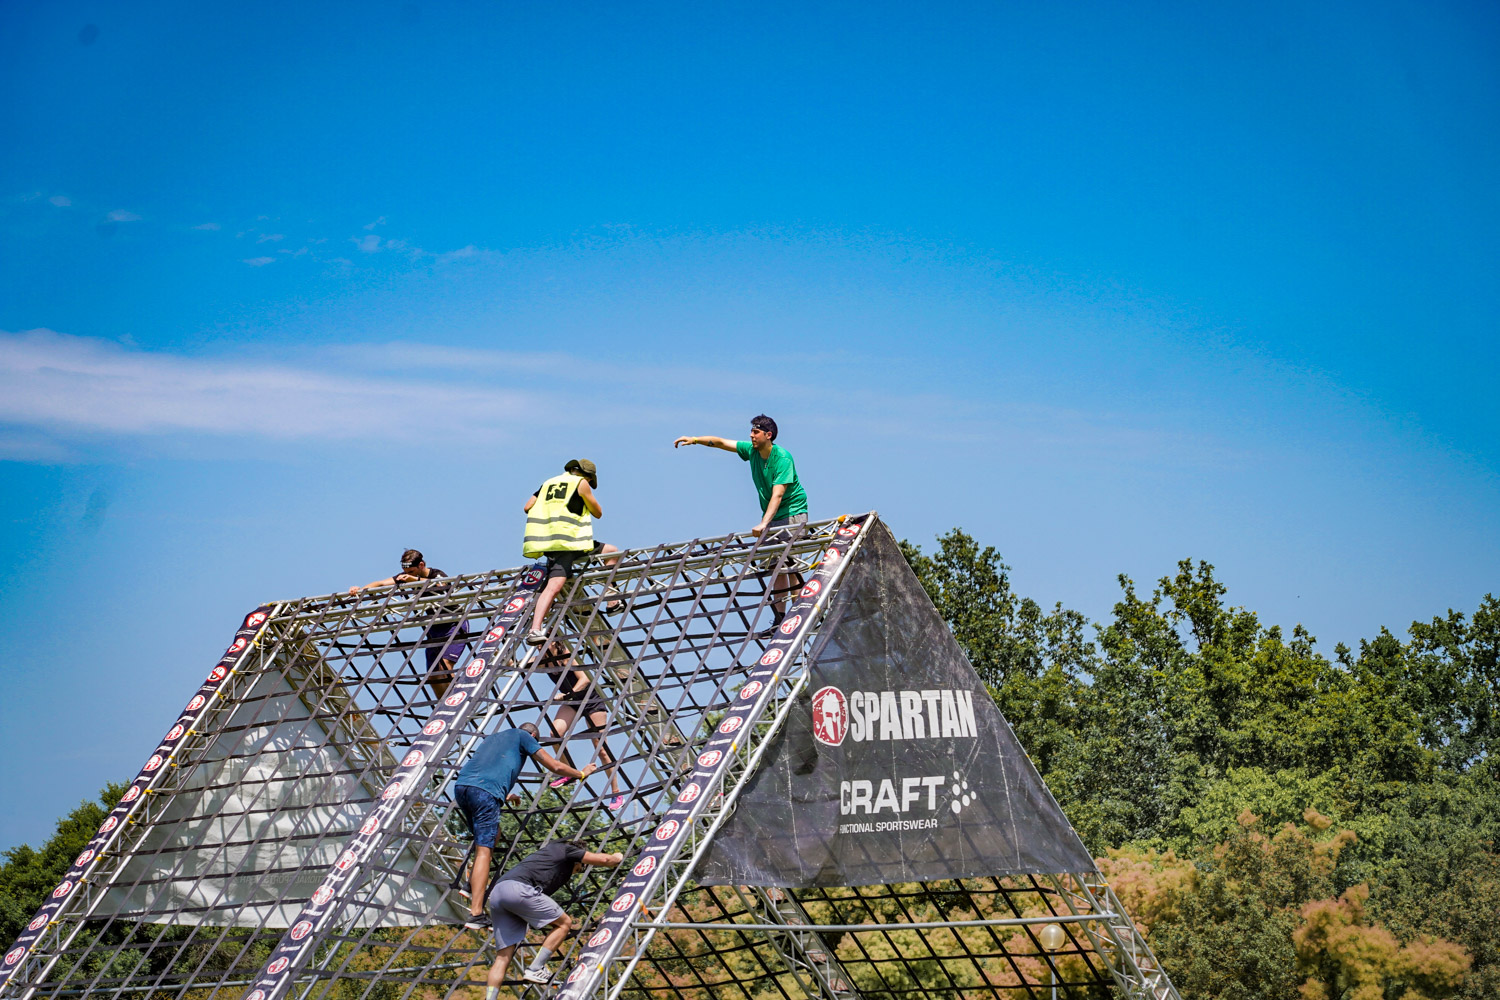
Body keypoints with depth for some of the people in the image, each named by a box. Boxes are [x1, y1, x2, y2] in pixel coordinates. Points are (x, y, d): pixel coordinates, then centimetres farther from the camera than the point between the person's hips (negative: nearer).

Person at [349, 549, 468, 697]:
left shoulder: (437, 575, -18)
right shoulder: (406, 577, -2)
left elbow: (440, 585, -42)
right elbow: (381, 583, -9)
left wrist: (416, 579, -54)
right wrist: (360, 589, -26)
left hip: (454, 626, -7)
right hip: (434, 629, 7)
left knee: (445, 666, -24)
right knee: (432, 675, 1)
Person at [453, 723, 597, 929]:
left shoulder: (494, 737, 33)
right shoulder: (524, 737, 15)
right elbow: (555, 766, 16)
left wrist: (504, 796, 62)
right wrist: (582, 773, 34)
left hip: (461, 786, 7)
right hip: (485, 791, -7)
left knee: (492, 834, 27)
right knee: (484, 850, -8)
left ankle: (472, 886, 13)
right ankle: (475, 913, -17)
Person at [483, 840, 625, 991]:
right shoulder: (566, 849, 19)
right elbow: (604, 860, 17)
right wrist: (617, 858, 38)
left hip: (496, 893, 8)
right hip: (519, 888, -8)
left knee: (503, 956, 7)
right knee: (564, 923, 6)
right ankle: (534, 969, 0)